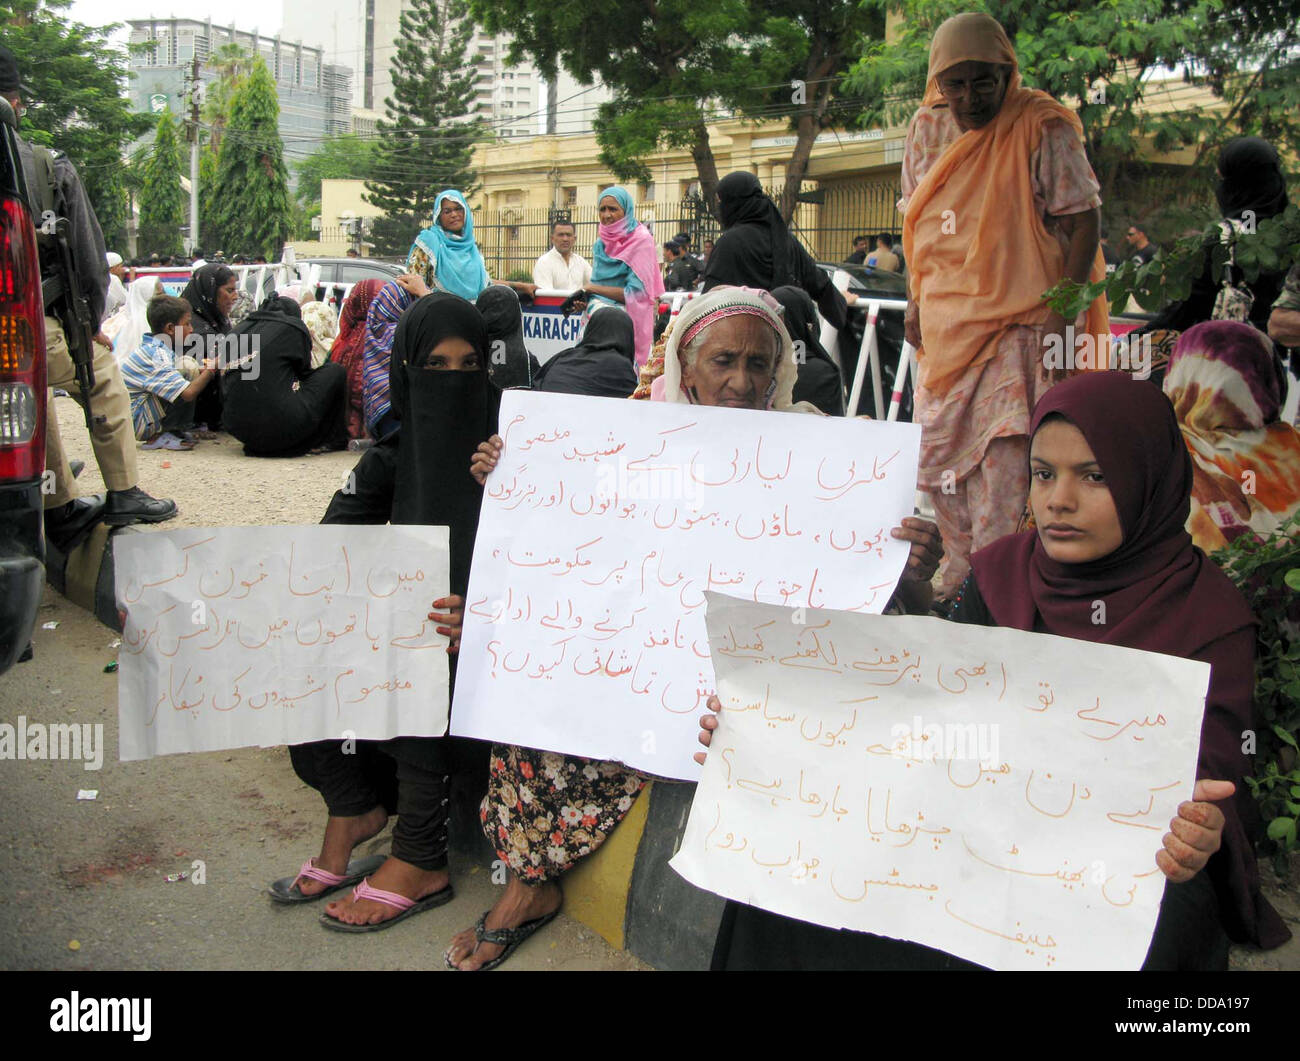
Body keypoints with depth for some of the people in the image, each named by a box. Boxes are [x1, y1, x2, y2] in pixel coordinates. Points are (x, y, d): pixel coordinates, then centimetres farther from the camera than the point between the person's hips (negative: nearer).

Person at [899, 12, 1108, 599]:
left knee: (1006, 462, -14)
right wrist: (915, 301, 14)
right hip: (946, 326, 6)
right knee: (942, 456, 10)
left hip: (1020, 323, -6)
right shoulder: (926, 128, 8)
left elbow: (1084, 218, -9)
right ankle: (960, 581, 25)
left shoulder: (1043, 127, -9)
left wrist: (1065, 312, -16)